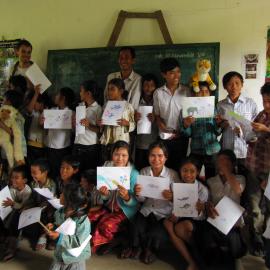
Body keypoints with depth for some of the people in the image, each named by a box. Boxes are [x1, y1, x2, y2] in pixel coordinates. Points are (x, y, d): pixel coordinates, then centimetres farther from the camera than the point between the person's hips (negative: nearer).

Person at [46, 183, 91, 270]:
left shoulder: (82, 220, -29)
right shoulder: (59, 212, -8)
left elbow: (79, 243, -30)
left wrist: (60, 237, -33)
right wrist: (53, 226, -10)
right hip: (60, 254, 6)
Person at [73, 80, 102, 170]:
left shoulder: (98, 108, -7)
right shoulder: (80, 106, 10)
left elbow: (100, 129, -8)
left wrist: (89, 125, -24)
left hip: (91, 147, -5)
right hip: (77, 145, 5)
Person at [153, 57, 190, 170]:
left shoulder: (186, 91, -2)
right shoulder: (158, 93, 0)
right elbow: (157, 115, 5)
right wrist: (164, 129, -10)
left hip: (181, 136, 0)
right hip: (164, 137, 0)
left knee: (179, 165, 9)